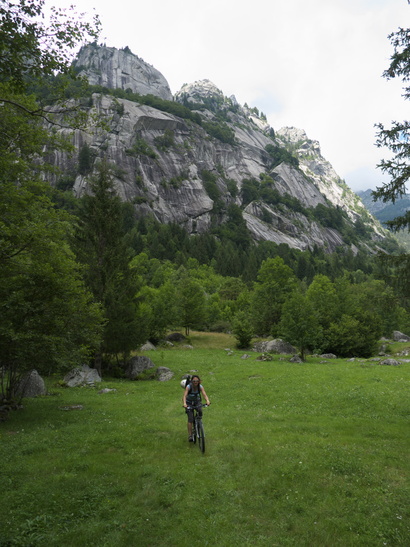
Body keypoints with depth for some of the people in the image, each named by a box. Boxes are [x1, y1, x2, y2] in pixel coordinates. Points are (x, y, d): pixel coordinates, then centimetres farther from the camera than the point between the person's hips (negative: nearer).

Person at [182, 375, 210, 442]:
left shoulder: (200, 386, -21)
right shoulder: (188, 387, -27)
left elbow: (204, 394, -35)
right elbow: (184, 396, -40)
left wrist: (207, 400, -56)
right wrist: (184, 403, -59)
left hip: (197, 402, 2)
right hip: (189, 403, -2)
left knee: (200, 411, -28)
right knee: (190, 419, -13)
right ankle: (190, 435, -4)